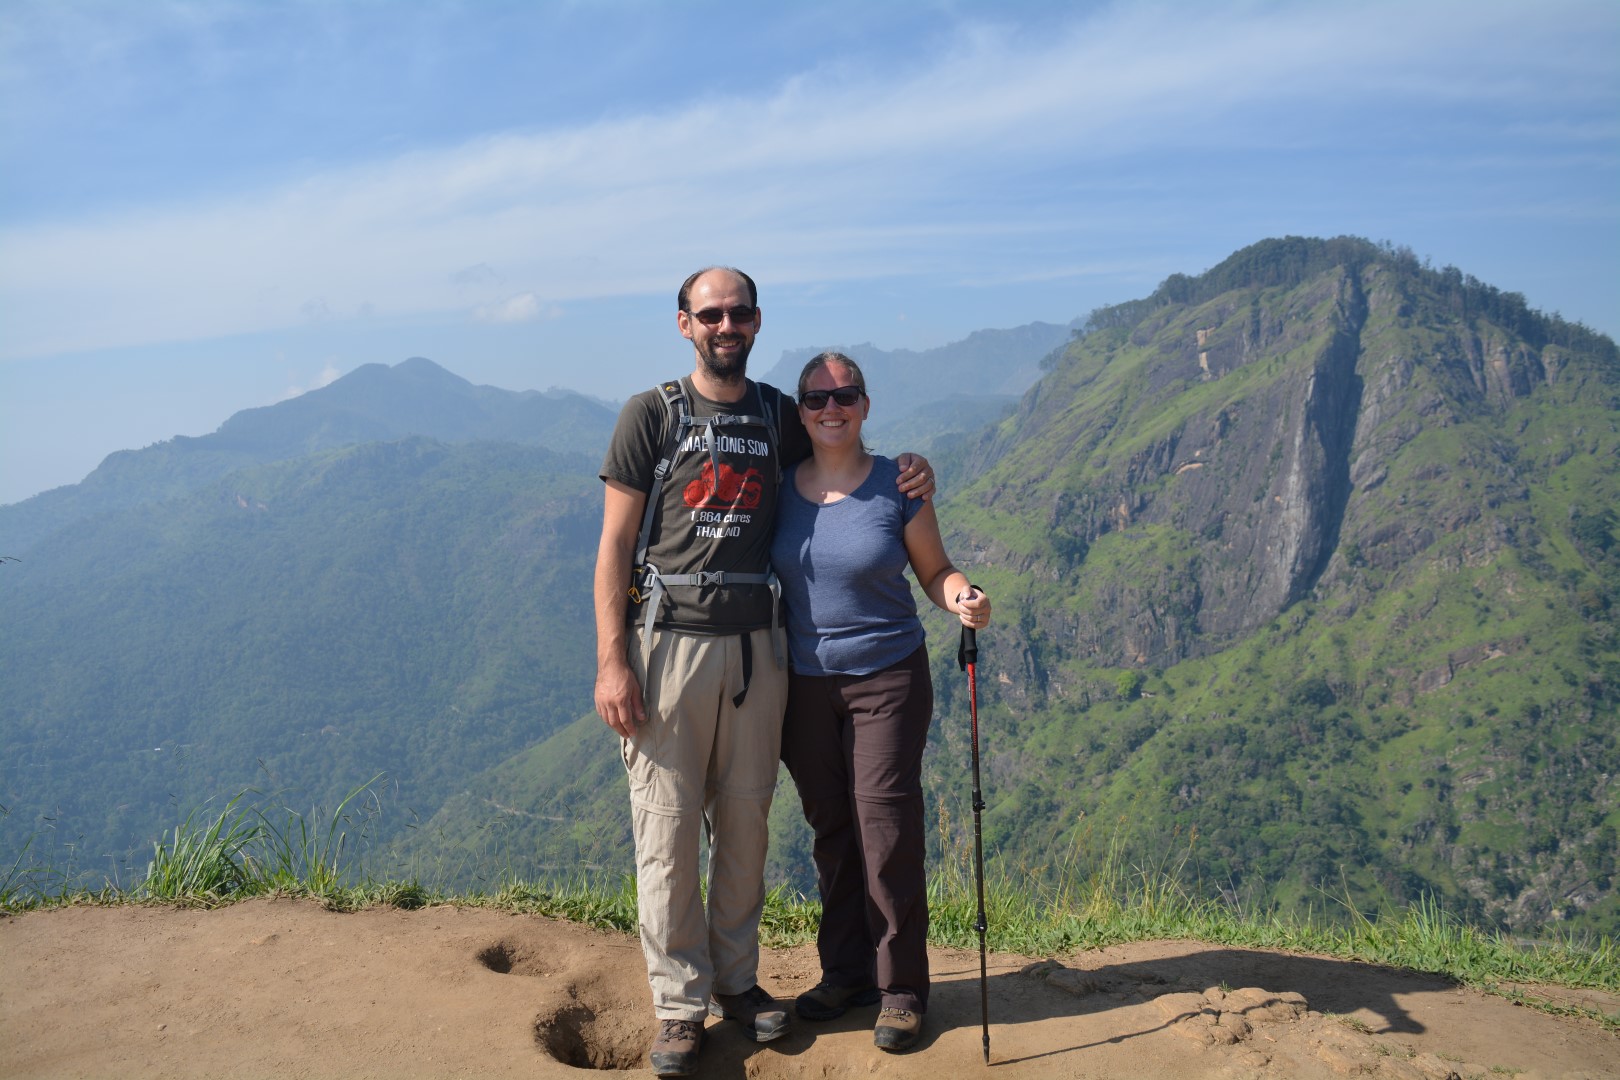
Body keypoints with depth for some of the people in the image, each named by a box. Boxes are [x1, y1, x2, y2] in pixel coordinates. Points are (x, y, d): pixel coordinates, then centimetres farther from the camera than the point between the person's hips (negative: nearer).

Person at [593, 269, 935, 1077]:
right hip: (667, 645, -3)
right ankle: (680, 1003, 14)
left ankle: (736, 979, 27)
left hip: (754, 647, 3)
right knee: (668, 830, 0)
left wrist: (908, 475, 2)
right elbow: (615, 544, -3)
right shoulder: (652, 416, -1)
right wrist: (611, 660, -11)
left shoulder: (781, 418, 9)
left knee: (745, 826, 11)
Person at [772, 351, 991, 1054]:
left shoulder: (897, 484, -5)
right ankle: (844, 972, 28)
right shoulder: (778, 488, 3)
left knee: (886, 830, -3)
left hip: (887, 680, -3)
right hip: (804, 684, 3)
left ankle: (901, 987, 13)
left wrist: (963, 598, -21)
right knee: (830, 831, 12)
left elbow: (934, 571, 2)